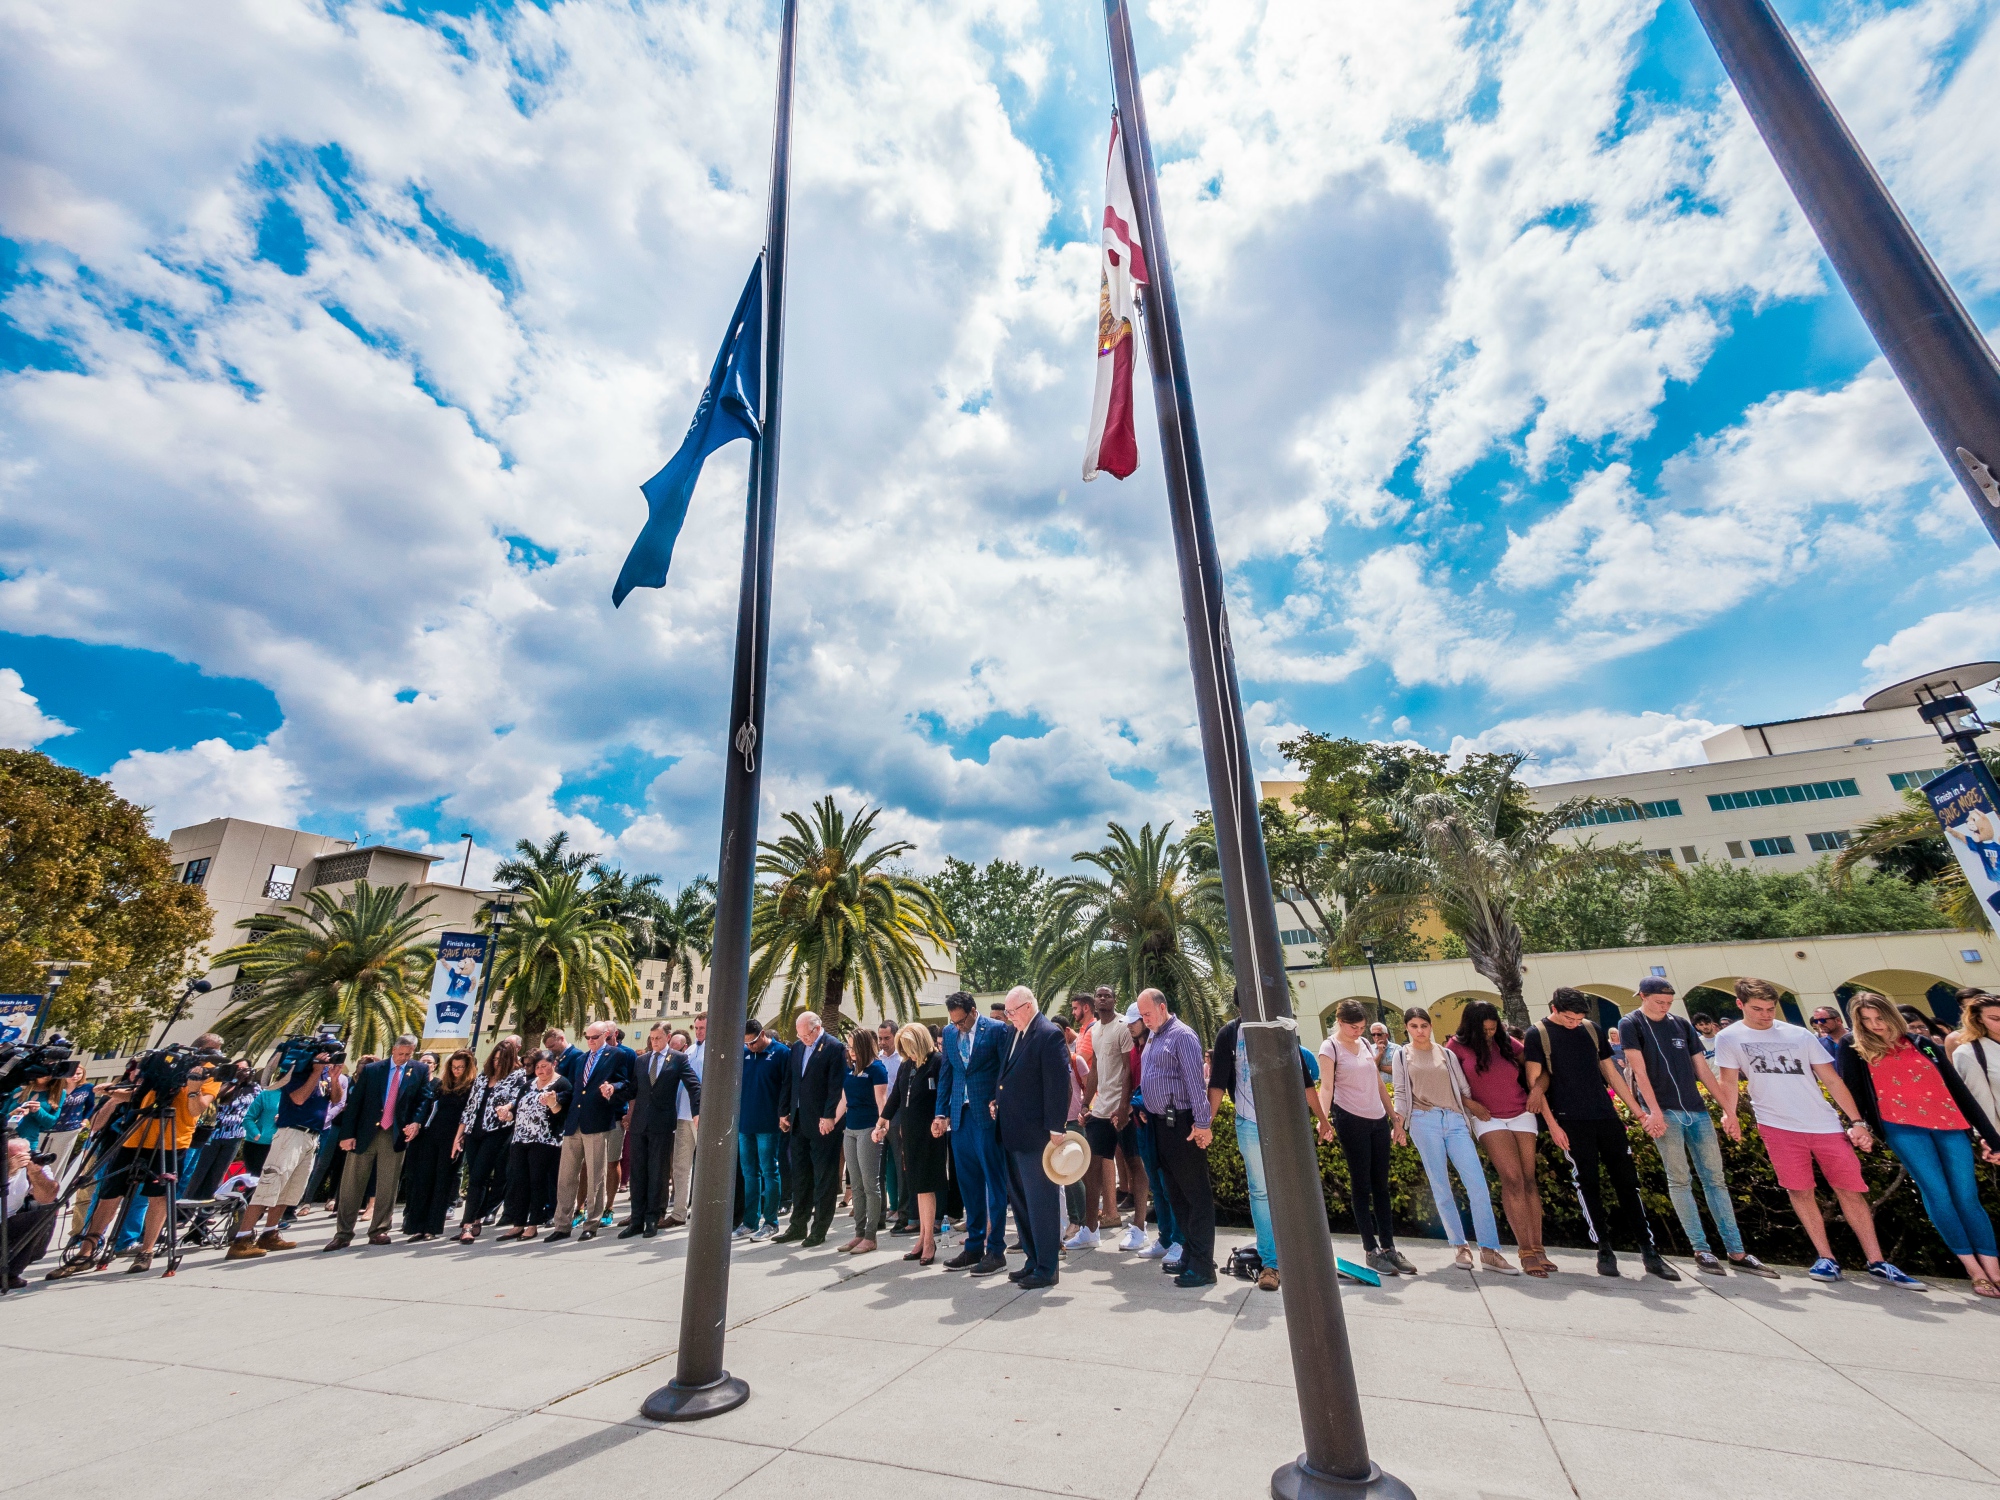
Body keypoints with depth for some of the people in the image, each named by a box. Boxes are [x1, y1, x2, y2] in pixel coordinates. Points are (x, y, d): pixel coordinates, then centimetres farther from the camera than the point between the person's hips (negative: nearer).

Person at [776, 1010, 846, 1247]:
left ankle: (819, 1230, 15)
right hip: (799, 1122, 7)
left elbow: (836, 1085, -15)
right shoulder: (798, 1047, 9)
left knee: (824, 1178, 4)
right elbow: (789, 1081, 14)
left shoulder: (835, 1047, -12)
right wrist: (785, 1112, 10)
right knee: (799, 1175, 16)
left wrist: (829, 1117, -18)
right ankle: (798, 1226, 28)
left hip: (823, 1123, -7)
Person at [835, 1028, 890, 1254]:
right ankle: (859, 1233, 19)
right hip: (849, 1130, 7)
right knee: (856, 1186, 12)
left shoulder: (876, 1069, -8)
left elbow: (881, 1101, -12)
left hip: (868, 1130, -7)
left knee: (870, 1185, 0)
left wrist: (880, 1127, -21)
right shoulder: (849, 1069, 11)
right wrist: (832, 1122, 16)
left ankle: (870, 1236, 7)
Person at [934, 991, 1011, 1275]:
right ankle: (974, 1247, 25)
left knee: (994, 1184, 3)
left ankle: (996, 1250, 14)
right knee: (969, 1186, 13)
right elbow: (946, 1075, 13)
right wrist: (941, 1113, 9)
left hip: (987, 1116, -5)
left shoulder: (997, 1029, -8)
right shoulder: (949, 1032, 9)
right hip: (959, 1117, 5)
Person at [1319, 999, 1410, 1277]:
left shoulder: (1366, 1044, 9)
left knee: (1381, 1185, 10)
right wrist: (1323, 1118, -28)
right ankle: (1371, 1251, 10)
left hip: (1378, 1120, 6)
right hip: (1351, 1120, -6)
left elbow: (1379, 1083, 16)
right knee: (1362, 1186, 1)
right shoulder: (1330, 1047, -8)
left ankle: (1388, 1247, 18)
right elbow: (1326, 1087, -14)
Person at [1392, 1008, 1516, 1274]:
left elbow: (1464, 1090, 14)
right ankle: (1460, 1246, 11)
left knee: (1478, 1184, -8)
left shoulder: (1446, 1054, 15)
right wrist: (1399, 1124, -1)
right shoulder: (1402, 1055, 11)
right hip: (1424, 1121, -1)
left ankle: (1489, 1251, -3)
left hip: (1455, 1120, 2)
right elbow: (1401, 1092, 7)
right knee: (1440, 1186, 0)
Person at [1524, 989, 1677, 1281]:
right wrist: (1551, 1124, -11)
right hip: (1570, 1122, -4)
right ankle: (1604, 1249, 12)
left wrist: (1638, 1112, 13)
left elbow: (1611, 1072, 16)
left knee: (1627, 1180, 5)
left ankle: (1649, 1250, 14)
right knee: (1587, 1185, 1)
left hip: (1606, 1115, 4)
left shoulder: (1591, 1029, 8)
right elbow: (1535, 1082, -7)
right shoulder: (1537, 1034, -6)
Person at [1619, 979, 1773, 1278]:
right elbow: (1639, 1070, -10)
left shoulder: (1682, 1025, 10)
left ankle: (1736, 1252, 13)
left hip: (1696, 1110, 5)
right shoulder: (1631, 1025, -4)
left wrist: (1729, 1110, 8)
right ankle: (1701, 1250, 5)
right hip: (1664, 1111, -5)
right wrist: (1654, 1111, -16)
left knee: (1715, 1179, 7)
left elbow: (1703, 1069, 13)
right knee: (1679, 1180, -3)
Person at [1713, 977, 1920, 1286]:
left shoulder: (1800, 1035, 5)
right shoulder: (1729, 1038, -1)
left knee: (1851, 1189, 4)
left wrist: (1858, 1122, 0)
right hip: (1777, 1126, -2)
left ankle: (1877, 1262, 16)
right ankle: (1826, 1258, 13)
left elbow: (1832, 1080, 8)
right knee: (1799, 1191, 2)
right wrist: (1730, 1115, -9)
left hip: (1825, 1124, 2)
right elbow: (1729, 1082, 0)